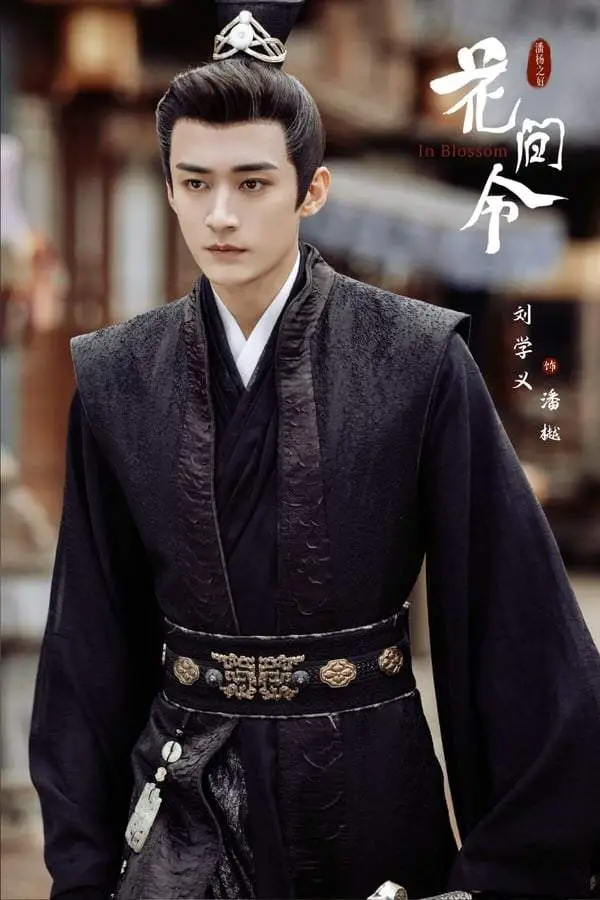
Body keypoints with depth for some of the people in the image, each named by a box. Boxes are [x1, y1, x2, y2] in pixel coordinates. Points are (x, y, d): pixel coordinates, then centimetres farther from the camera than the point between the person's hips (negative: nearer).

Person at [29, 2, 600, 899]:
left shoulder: (420, 360, -9)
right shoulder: (116, 378, -1)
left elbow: (515, 618, -8)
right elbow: (93, 635, 2)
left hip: (371, 796, -1)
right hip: (185, 800, 2)